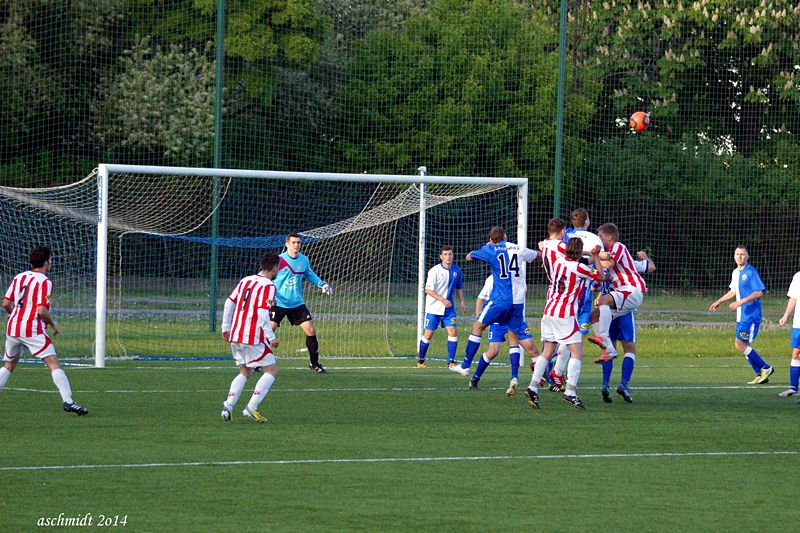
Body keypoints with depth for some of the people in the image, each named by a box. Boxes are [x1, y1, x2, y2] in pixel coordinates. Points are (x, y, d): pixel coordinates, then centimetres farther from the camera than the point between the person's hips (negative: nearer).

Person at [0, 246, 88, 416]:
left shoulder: (18, 277, 12)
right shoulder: (44, 282, -8)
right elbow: (41, 310, -16)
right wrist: (53, 324, 0)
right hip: (33, 330, -7)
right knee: (54, 364, -9)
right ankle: (68, 401, -21)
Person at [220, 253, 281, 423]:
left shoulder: (245, 281, 13)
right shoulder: (268, 286, -10)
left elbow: (229, 303, 14)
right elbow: (262, 313, -20)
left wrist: (226, 327, 20)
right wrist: (271, 337, -15)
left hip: (236, 335, 8)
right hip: (254, 337, -8)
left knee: (245, 372, 20)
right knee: (271, 370, 2)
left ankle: (228, 406, 4)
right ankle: (251, 407, -10)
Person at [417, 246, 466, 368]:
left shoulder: (457, 271, 3)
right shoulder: (434, 271, -13)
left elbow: (459, 288, 18)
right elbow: (428, 290, -14)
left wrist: (462, 302, 5)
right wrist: (443, 300, -22)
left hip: (448, 308, 4)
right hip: (433, 308, -4)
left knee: (453, 331, -12)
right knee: (428, 334, 1)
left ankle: (451, 361, -6)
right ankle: (421, 360, 19)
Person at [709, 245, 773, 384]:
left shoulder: (751, 272, -13)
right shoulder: (735, 272, 14)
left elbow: (759, 292, -19)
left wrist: (740, 302, -24)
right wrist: (719, 302, 29)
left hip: (751, 315, -9)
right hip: (742, 315, 9)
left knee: (740, 344, -13)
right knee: (745, 346, 7)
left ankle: (765, 368, -3)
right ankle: (761, 375, 13)